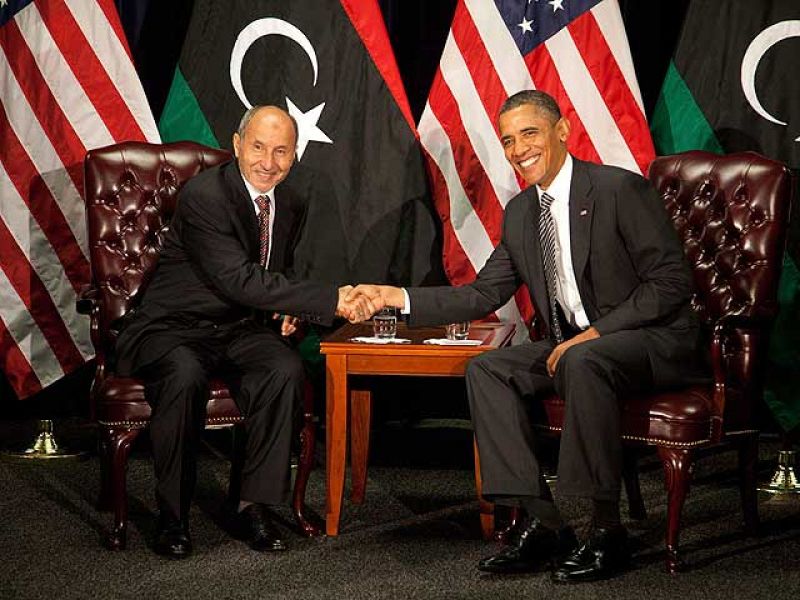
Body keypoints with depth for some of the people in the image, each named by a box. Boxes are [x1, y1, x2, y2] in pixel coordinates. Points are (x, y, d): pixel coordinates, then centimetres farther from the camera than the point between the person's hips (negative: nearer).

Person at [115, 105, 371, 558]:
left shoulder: (291, 207, 9)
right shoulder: (205, 195, -17)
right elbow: (238, 280, -26)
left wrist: (292, 310, 0)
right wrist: (330, 300, -28)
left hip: (238, 333, 6)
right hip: (170, 332, -5)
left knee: (287, 368, -27)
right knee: (186, 377, -38)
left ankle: (255, 504, -17)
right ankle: (173, 517, -21)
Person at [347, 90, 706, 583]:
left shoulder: (621, 189, -13)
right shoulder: (520, 213, 10)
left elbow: (672, 282, -16)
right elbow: (483, 296, 12)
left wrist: (597, 331, -22)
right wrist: (401, 298, 0)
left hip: (654, 340, -7)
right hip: (573, 344, 8)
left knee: (584, 362, -37)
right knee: (487, 370, -12)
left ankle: (606, 529, -26)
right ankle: (542, 523, -16)